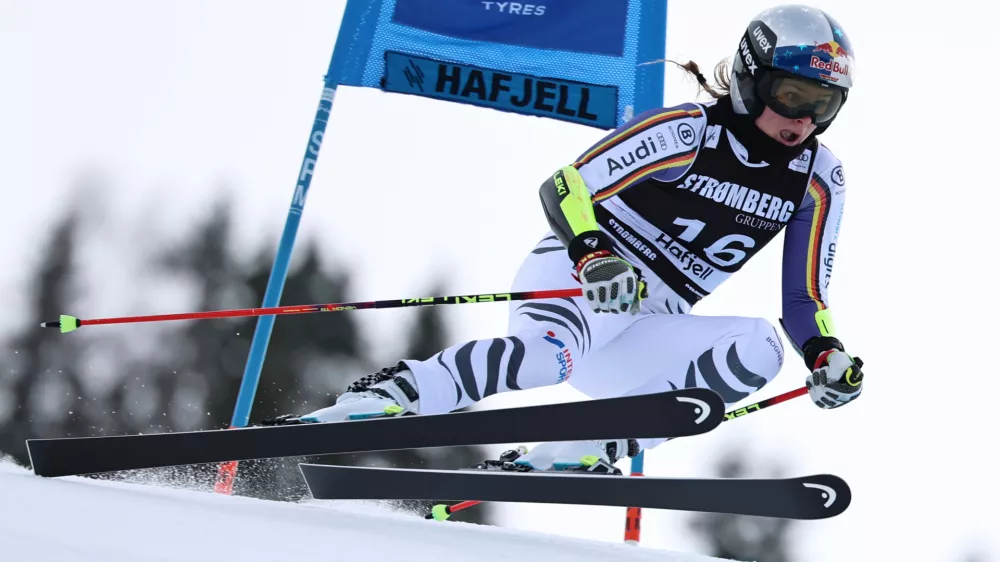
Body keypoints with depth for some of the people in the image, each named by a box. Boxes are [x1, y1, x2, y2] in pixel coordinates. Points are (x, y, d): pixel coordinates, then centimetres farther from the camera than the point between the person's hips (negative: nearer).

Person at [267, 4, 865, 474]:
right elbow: (564, 188, -16)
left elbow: (804, 297, 12)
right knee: (553, 352, -40)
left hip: (641, 337, 6)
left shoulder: (820, 179, 6)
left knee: (759, 349, -23)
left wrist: (828, 355, -9)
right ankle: (380, 399, -32)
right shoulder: (688, 131, -11)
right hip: (576, 275, -6)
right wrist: (594, 259, -34)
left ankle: (581, 448, -25)